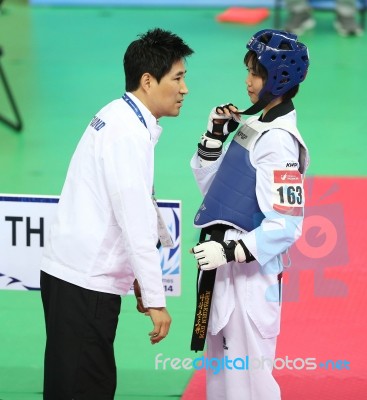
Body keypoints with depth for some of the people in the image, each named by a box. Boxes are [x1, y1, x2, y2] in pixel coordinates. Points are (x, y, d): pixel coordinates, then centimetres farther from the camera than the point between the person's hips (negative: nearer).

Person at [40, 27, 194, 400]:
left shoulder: (118, 118, 13)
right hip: (83, 283, -10)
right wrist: (155, 299, -17)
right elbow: (135, 221, -20)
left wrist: (136, 277, 22)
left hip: (81, 274, 10)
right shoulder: (128, 132, -17)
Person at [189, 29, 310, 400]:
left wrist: (231, 251, -26)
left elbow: (285, 225, -22)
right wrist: (215, 135, 6)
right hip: (226, 267, 10)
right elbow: (211, 187, 18)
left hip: (250, 273, -10)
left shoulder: (278, 141, -18)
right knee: (222, 368, 18)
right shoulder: (253, 127, 10)